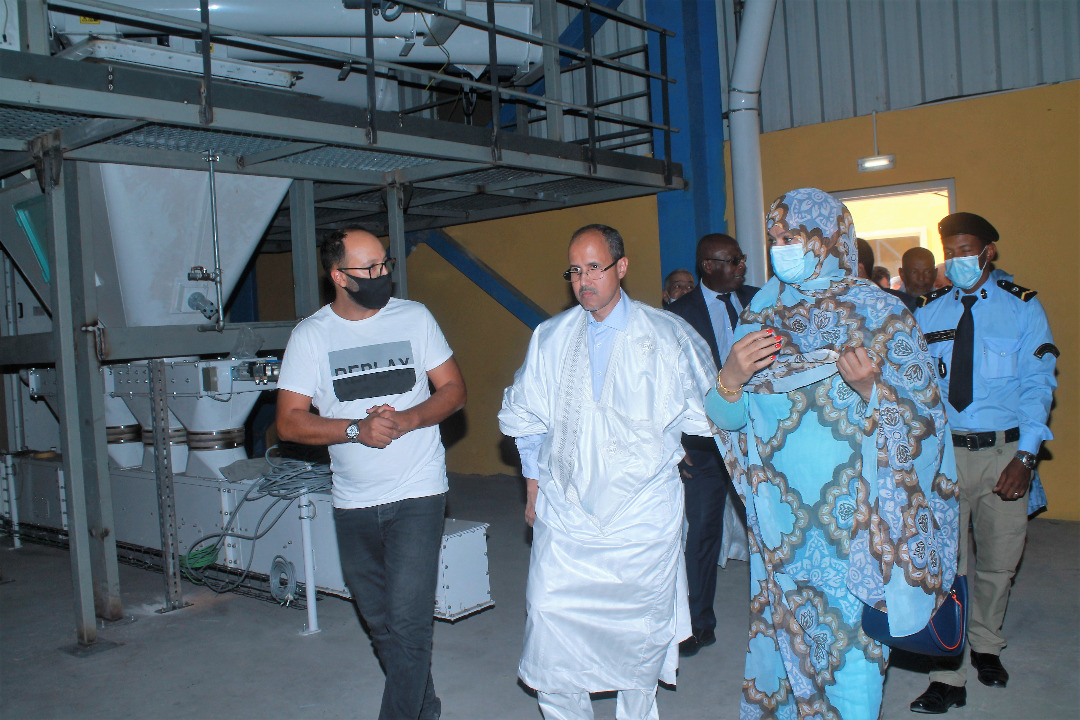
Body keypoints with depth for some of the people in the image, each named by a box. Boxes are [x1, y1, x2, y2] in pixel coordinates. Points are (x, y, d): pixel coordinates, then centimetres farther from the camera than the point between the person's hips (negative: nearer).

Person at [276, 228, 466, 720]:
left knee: (408, 620, -10)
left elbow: (453, 390, 2)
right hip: (353, 503, 2)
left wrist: (407, 420, -16)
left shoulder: (414, 318, 0)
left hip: (418, 494, -2)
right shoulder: (310, 335, -1)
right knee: (380, 621, 16)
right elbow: (289, 422, -4)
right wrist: (356, 429, -18)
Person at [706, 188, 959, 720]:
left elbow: (919, 422, -6)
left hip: (853, 513, -3)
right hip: (780, 515, 3)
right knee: (784, 635, 14)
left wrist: (870, 387, -25)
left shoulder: (880, 313, -5)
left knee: (852, 649, 4)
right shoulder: (760, 314, 4)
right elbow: (726, 419, 2)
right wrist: (730, 378, -19)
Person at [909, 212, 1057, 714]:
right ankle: (949, 675, 10)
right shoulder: (927, 312, 6)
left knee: (998, 562, 12)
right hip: (942, 451, 0)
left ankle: (986, 646, 37)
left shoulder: (1022, 308, 2)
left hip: (1003, 451, 0)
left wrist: (1025, 456, -12)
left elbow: (1038, 385, -2)